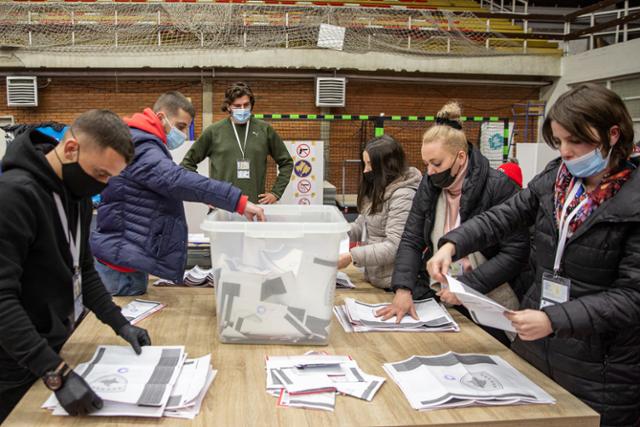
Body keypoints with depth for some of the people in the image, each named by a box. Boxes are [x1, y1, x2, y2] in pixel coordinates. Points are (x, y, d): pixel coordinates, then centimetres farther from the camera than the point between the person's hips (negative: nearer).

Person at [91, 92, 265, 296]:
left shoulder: (141, 144, 16)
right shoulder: (140, 147, -20)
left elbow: (166, 183, 24)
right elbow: (176, 180, -35)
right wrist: (239, 201, -39)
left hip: (128, 255, 11)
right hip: (122, 260, -11)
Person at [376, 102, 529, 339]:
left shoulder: (498, 187, -17)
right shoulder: (429, 186, -1)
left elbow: (514, 253, -19)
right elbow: (411, 241, -2)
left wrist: (466, 286, -23)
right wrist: (403, 289, -16)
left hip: (488, 308, -4)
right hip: (440, 299, 5)